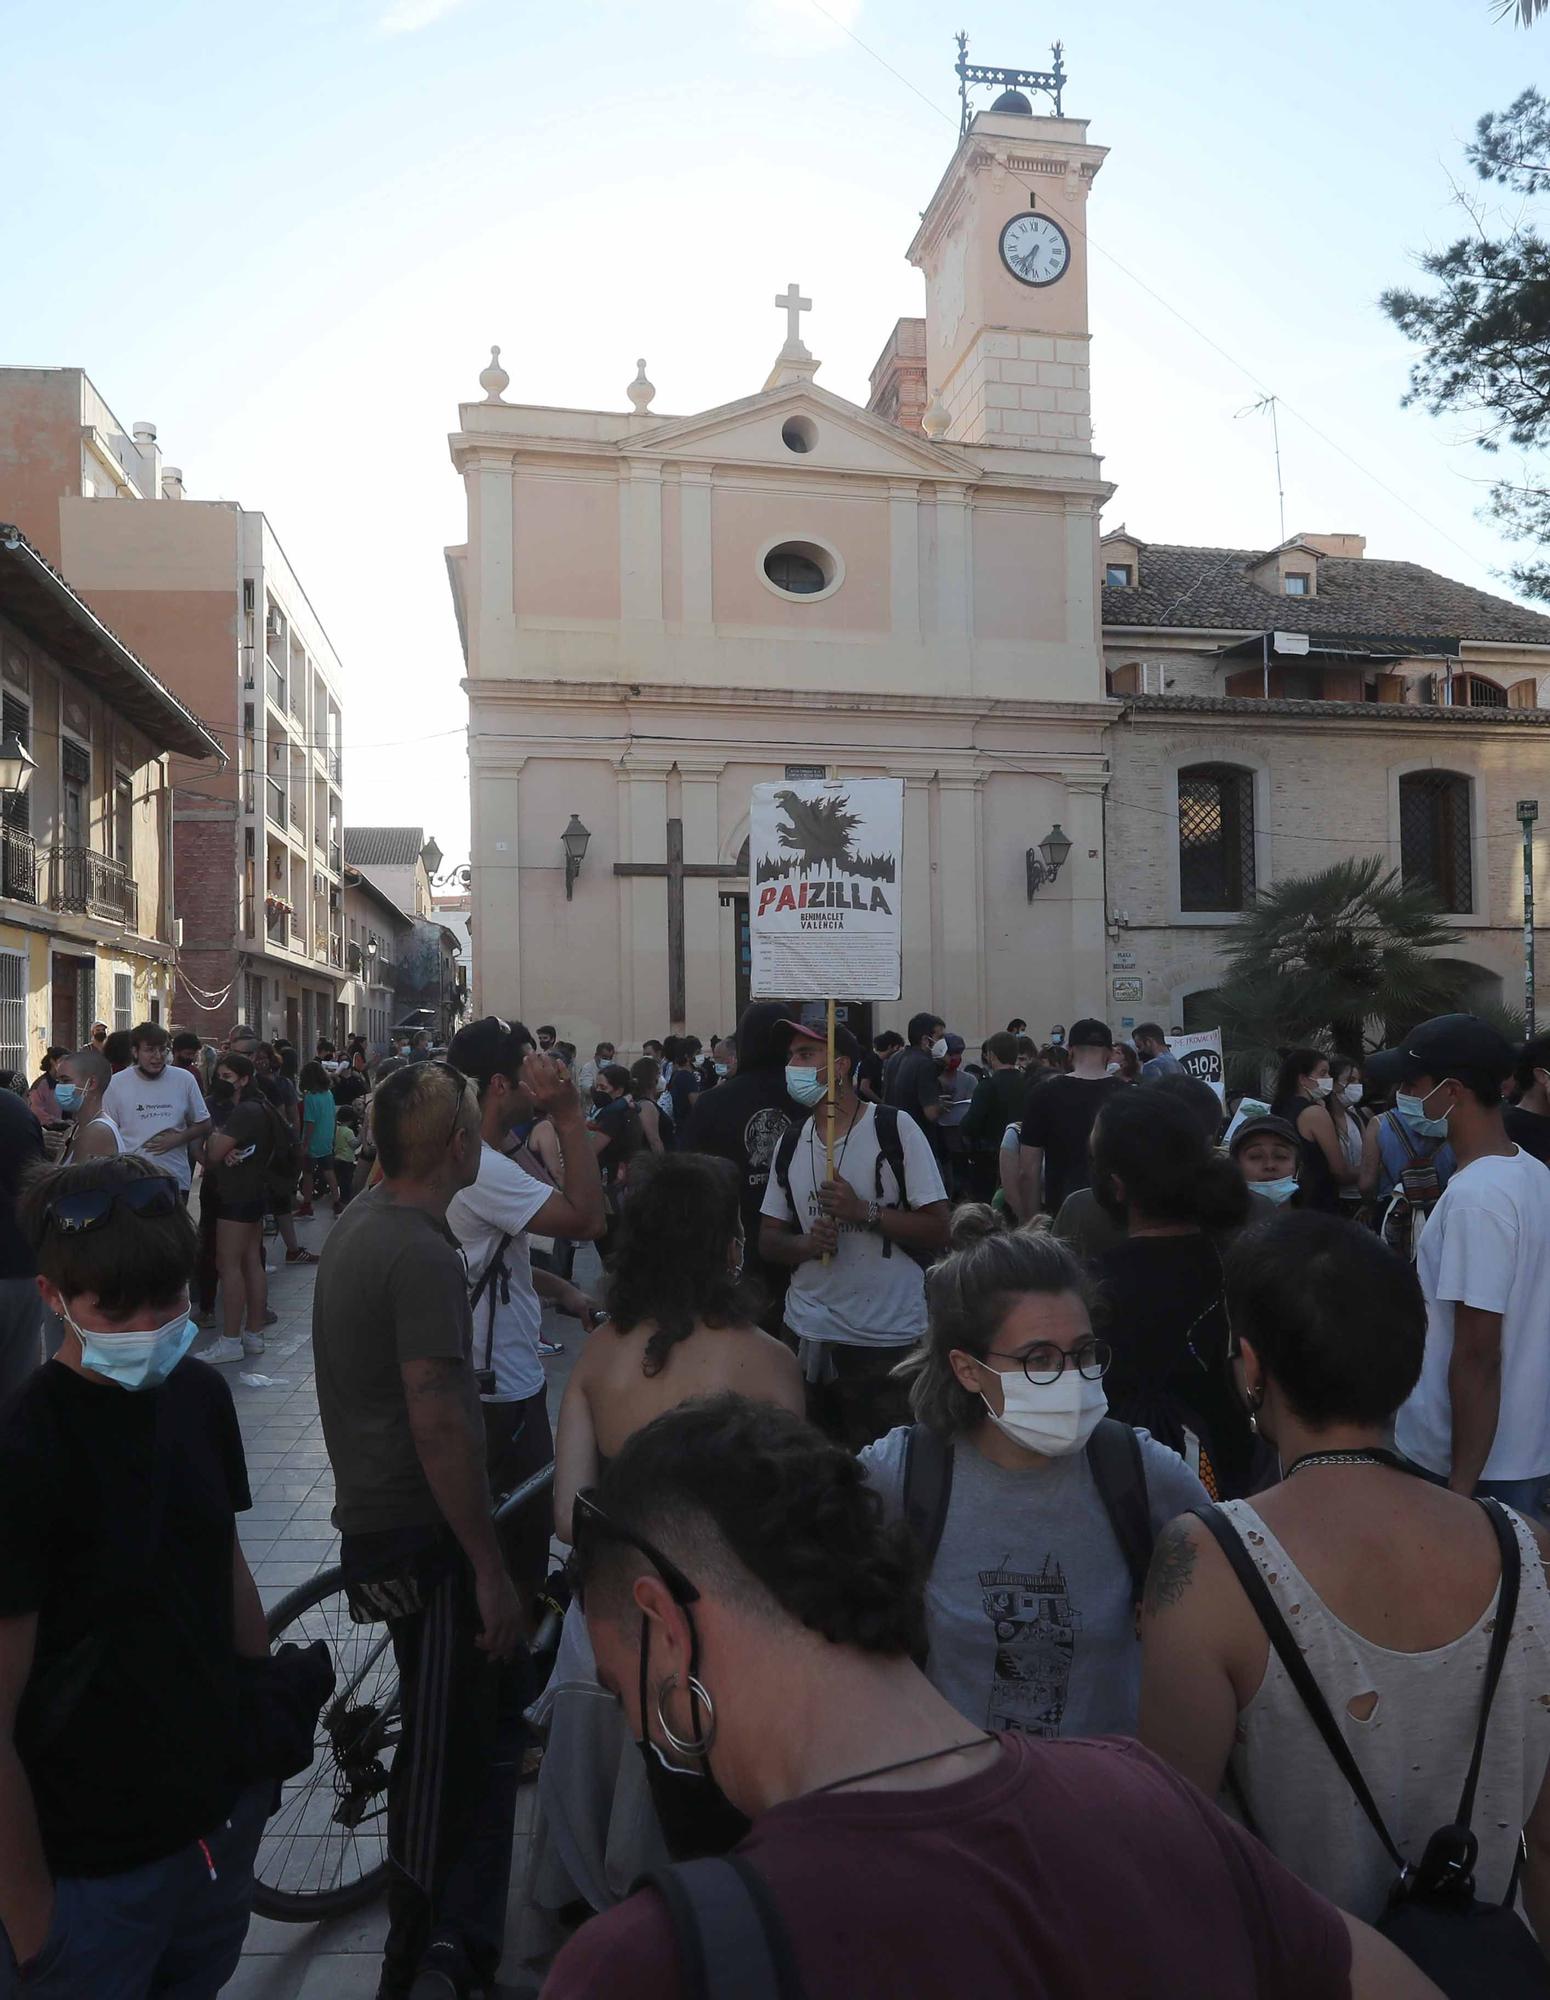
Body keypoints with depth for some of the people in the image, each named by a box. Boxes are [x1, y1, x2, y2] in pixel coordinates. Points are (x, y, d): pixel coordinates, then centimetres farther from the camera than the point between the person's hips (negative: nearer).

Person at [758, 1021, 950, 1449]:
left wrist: (865, 1212, -20)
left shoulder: (895, 1128, -6)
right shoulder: (791, 1144, 8)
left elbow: (937, 1230, -8)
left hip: (888, 1338, -4)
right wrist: (807, 1243, -11)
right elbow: (768, 1240, 10)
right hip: (808, 1334, 4)